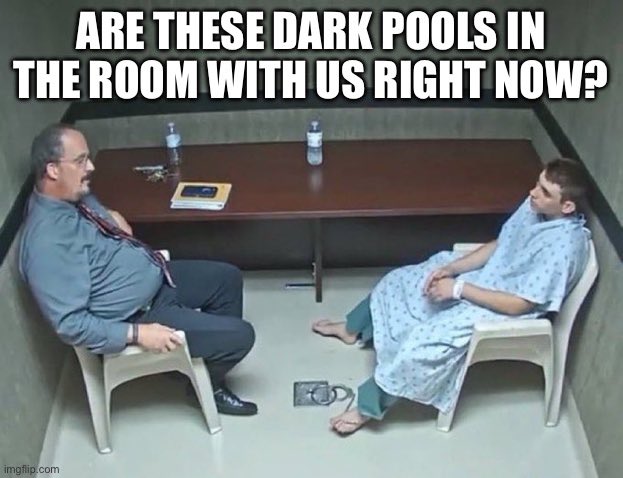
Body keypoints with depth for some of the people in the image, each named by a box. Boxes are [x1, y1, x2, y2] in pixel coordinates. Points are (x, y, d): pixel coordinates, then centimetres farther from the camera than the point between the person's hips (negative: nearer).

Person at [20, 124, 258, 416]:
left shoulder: (75, 195, -3)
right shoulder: (48, 242, -31)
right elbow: (70, 323, -30)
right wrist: (137, 333, -29)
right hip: (134, 316, -9)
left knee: (228, 279, 17)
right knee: (240, 335, -10)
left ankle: (212, 357, 33)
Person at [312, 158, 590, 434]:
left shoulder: (564, 246, -31)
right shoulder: (535, 206, -7)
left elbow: (519, 304, -28)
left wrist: (459, 288, -24)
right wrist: (452, 267, -6)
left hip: (500, 311, -9)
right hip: (484, 275, 9)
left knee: (422, 342, -24)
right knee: (398, 281, 12)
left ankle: (370, 407, -2)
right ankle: (352, 329, 38)